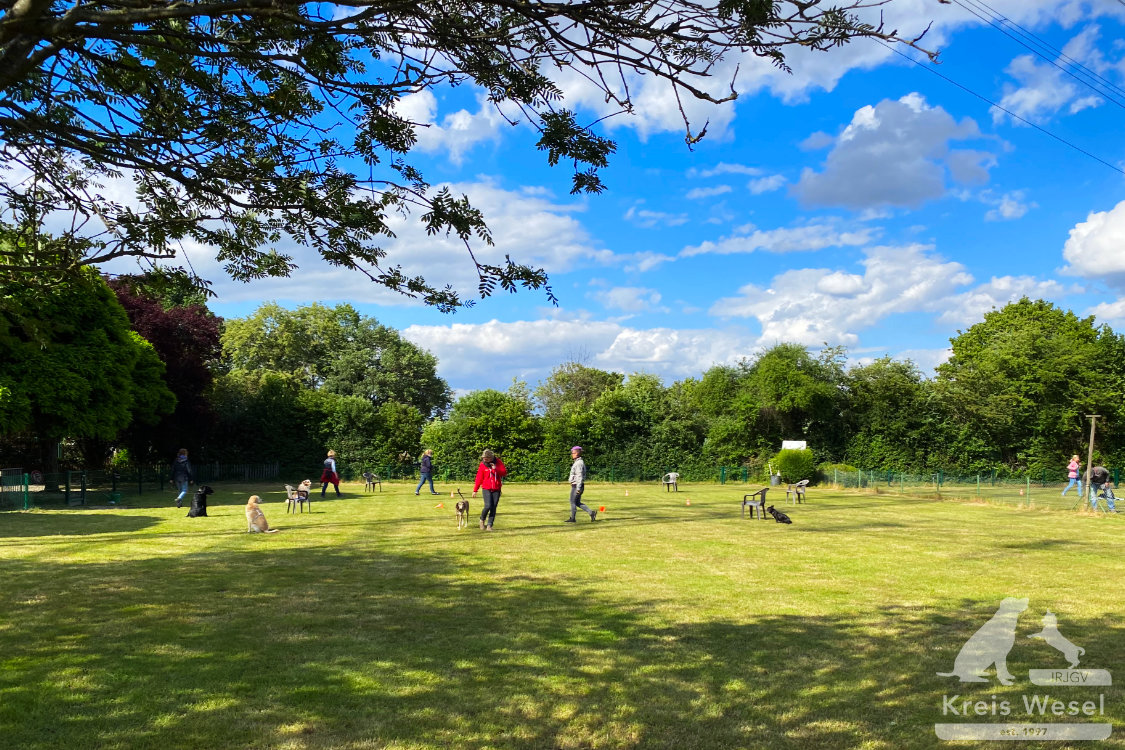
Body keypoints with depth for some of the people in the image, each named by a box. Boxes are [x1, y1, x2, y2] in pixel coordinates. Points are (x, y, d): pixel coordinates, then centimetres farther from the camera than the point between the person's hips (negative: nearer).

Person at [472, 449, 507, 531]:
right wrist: (475, 490, -2)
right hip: (487, 489, -2)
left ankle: (489, 525, 5)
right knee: (488, 506, -14)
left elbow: (504, 473, -2)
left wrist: (496, 469, -17)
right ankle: (482, 520, 13)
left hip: (496, 489, 2)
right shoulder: (482, 465, -2)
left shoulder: (498, 462, 1)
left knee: (493, 508, -1)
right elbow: (478, 478, -1)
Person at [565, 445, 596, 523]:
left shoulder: (579, 463, -16)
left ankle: (572, 518, 7)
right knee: (577, 502, 13)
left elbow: (580, 476, -22)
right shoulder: (579, 462, 16)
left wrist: (578, 488, -24)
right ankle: (591, 512, 9)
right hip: (576, 485, 10)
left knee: (573, 502, 0)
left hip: (576, 485, -10)